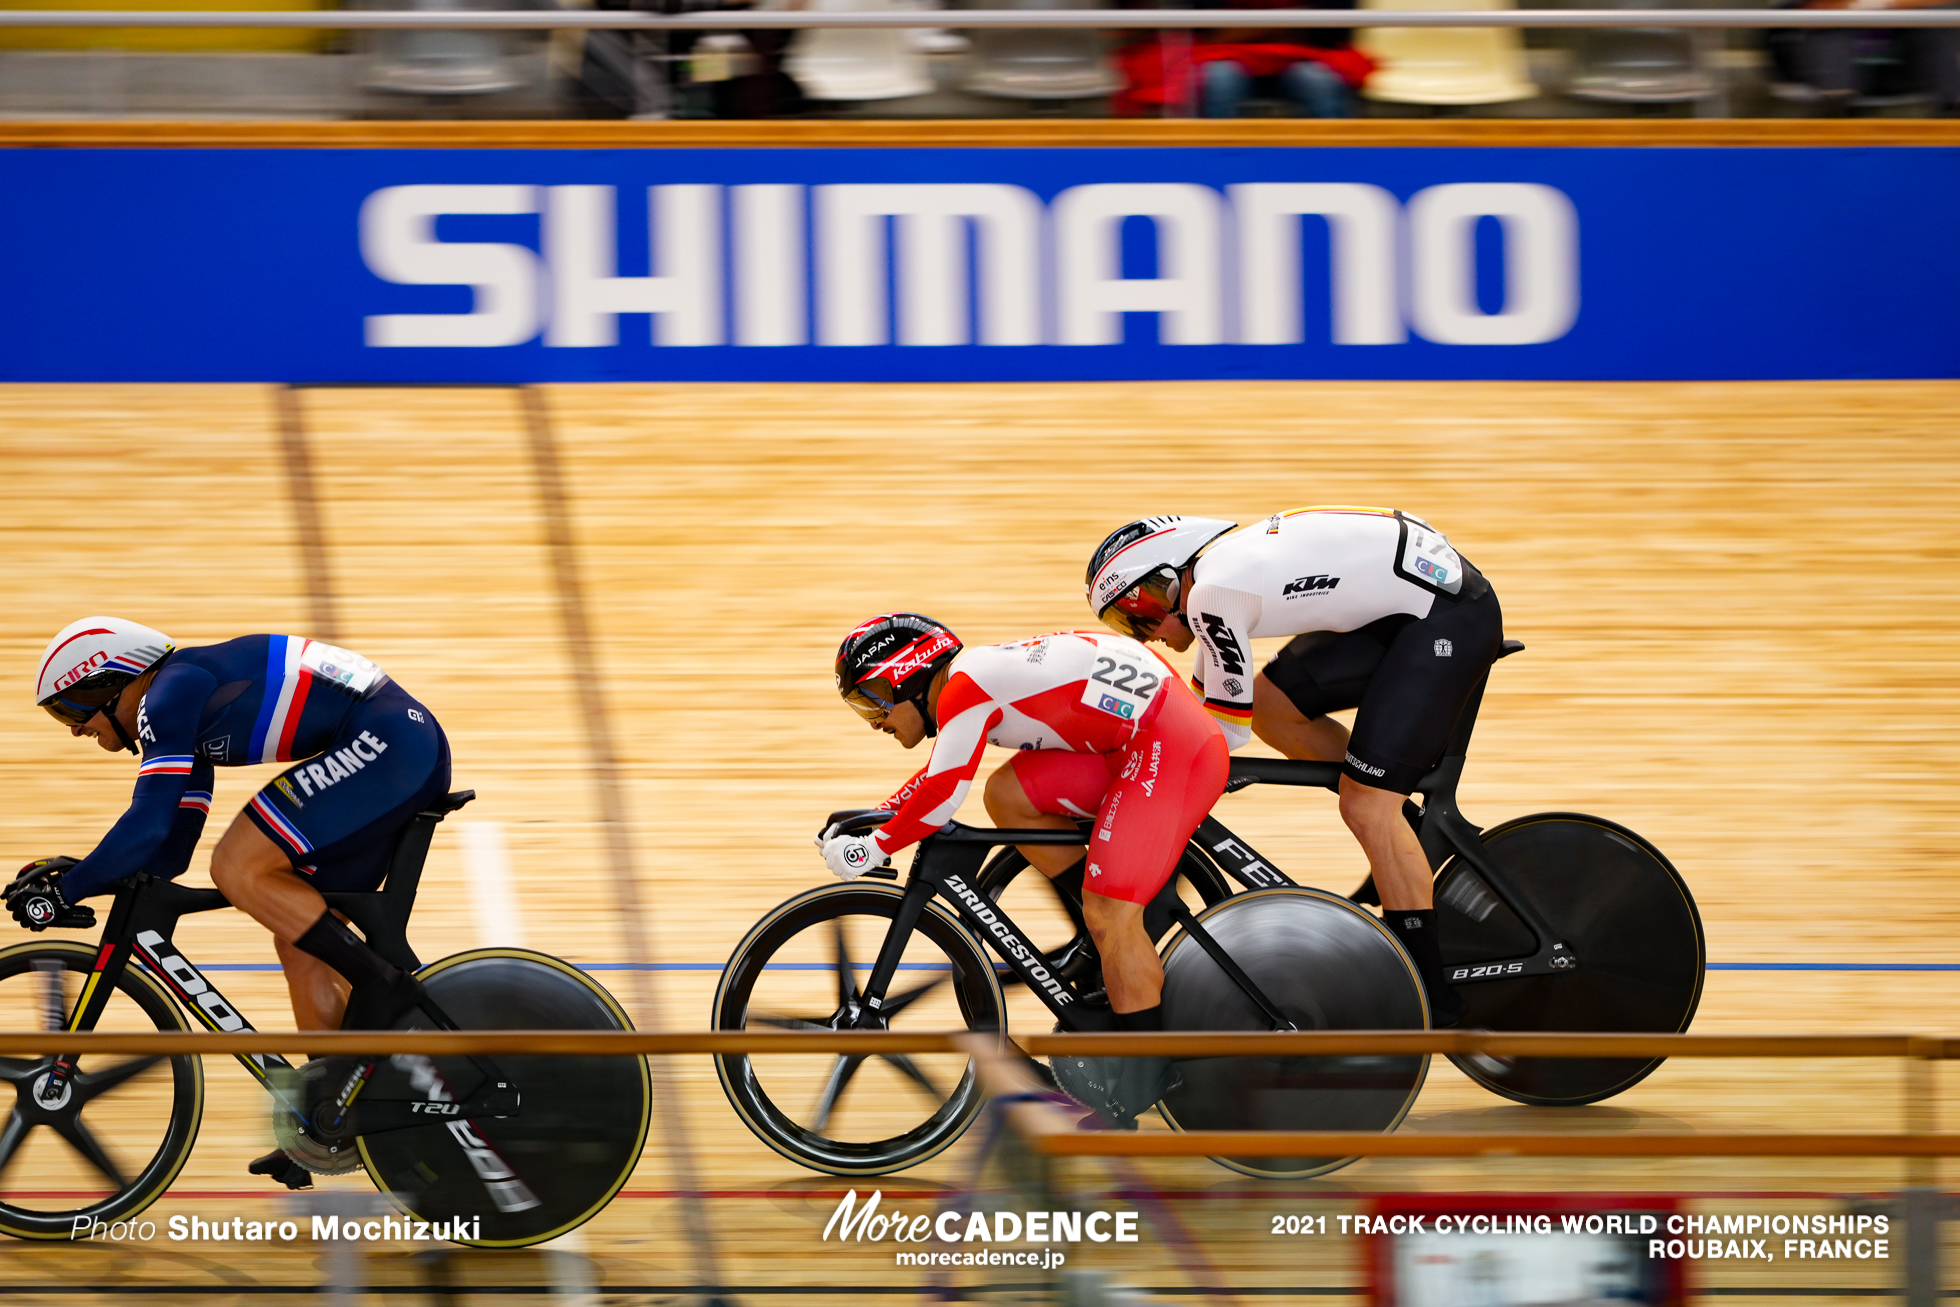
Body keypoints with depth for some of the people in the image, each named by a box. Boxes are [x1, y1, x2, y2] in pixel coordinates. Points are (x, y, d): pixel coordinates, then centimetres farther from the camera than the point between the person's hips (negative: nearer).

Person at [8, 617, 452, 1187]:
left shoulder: (171, 694, -9)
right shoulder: (185, 711, 21)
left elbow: (147, 827, -16)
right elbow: (168, 853, 24)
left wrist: (63, 893, -8)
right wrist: (73, 875, 17)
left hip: (384, 740, -10)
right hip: (415, 753, 10)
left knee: (238, 869, -15)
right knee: (298, 935, 12)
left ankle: (378, 985, -11)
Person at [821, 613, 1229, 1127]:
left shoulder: (966, 686, -12)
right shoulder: (976, 683, 18)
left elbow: (941, 797, -16)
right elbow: (937, 776, 33)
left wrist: (871, 848, -5)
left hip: (1172, 746, -10)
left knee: (1109, 912, -14)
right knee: (1007, 795, 5)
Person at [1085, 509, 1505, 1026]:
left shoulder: (1212, 593, -16)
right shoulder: (1219, 570, 14)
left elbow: (1229, 728, -9)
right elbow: (1199, 705, 27)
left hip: (1451, 615, -10)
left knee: (1367, 806, -13)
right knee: (1272, 703, 9)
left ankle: (1433, 998, -7)